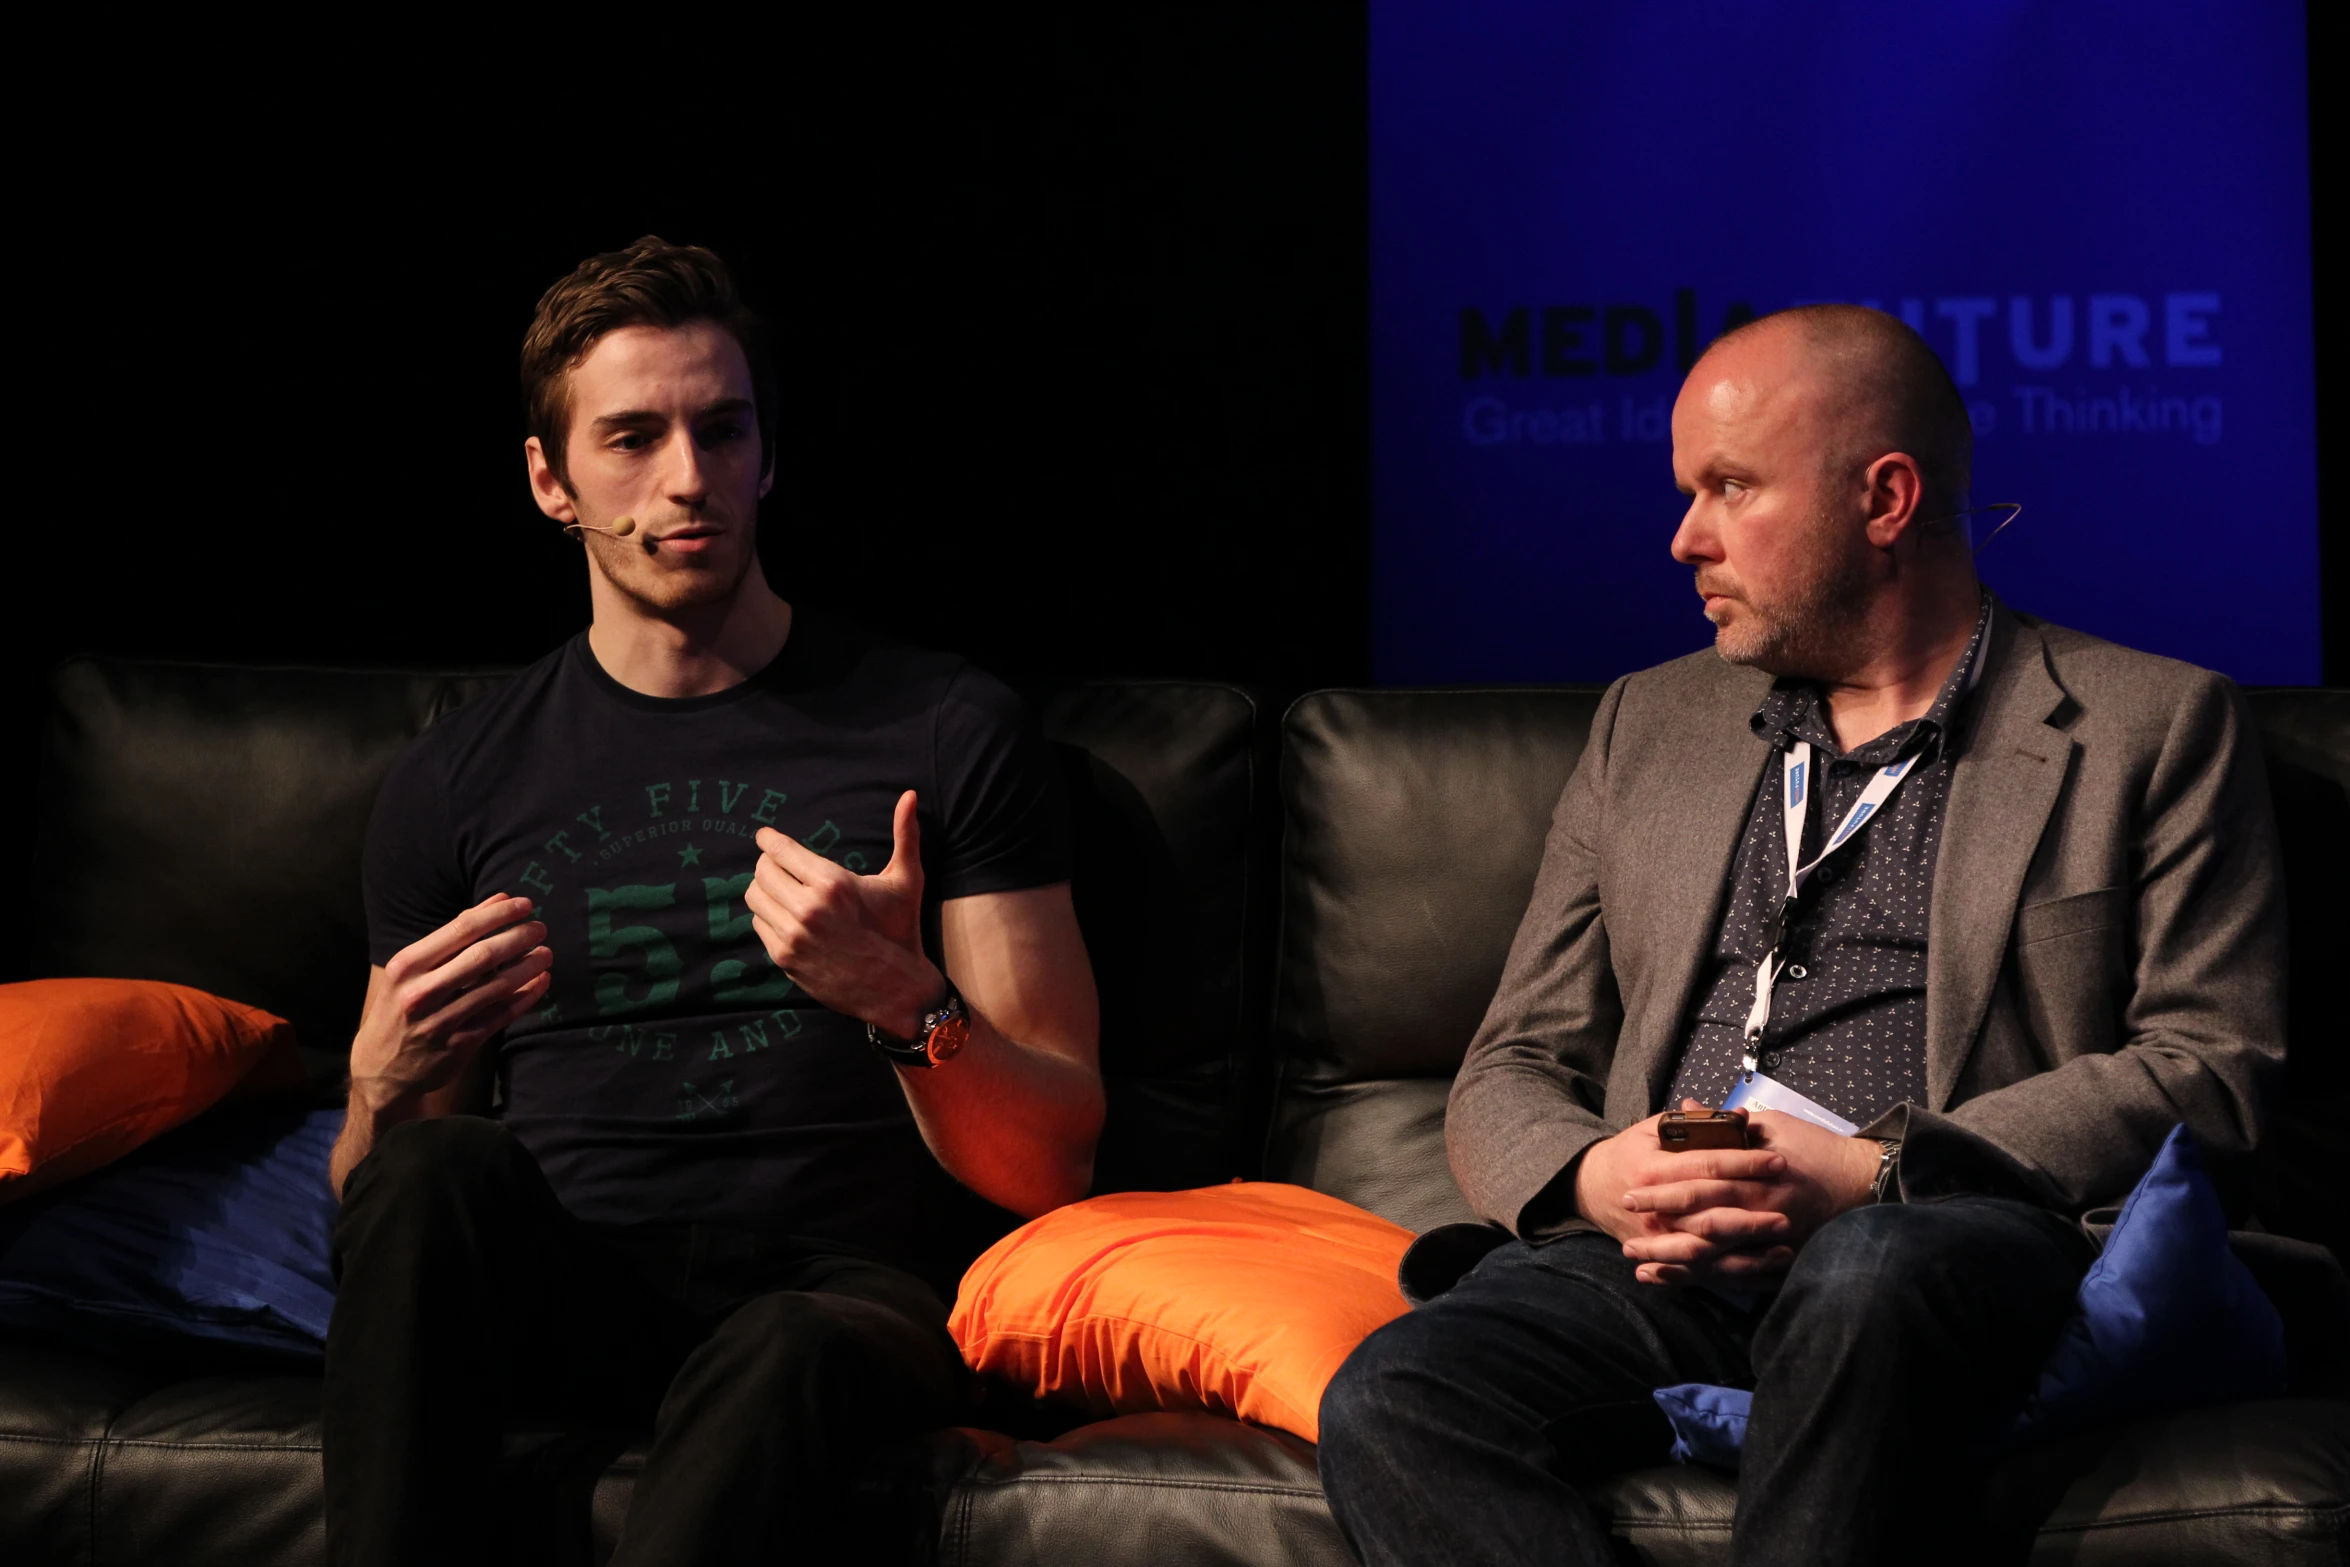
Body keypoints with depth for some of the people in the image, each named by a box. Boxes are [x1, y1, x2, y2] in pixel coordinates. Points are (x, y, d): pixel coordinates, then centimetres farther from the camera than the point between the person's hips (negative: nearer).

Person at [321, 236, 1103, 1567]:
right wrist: (385, 1090, -9)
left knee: (785, 1363, -39)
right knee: (440, 1172, -32)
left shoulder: (950, 733, 8)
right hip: (556, 1296, 3)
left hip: (838, 1283, -2)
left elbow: (1051, 1169, 4)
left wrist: (904, 1003, -16)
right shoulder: (456, 783, 15)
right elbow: (369, 1192, 15)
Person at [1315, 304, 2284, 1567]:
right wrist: (1592, 1178, -5)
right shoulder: (1648, 725, 24)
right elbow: (1512, 1071, 21)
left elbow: (2210, 1066, 1)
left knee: (1867, 1276, -40)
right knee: (1388, 1403, -28)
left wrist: (1878, 1171, -12)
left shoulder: (2152, 728, 12)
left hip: (1955, 1245, -3)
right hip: (1652, 1263, 4)